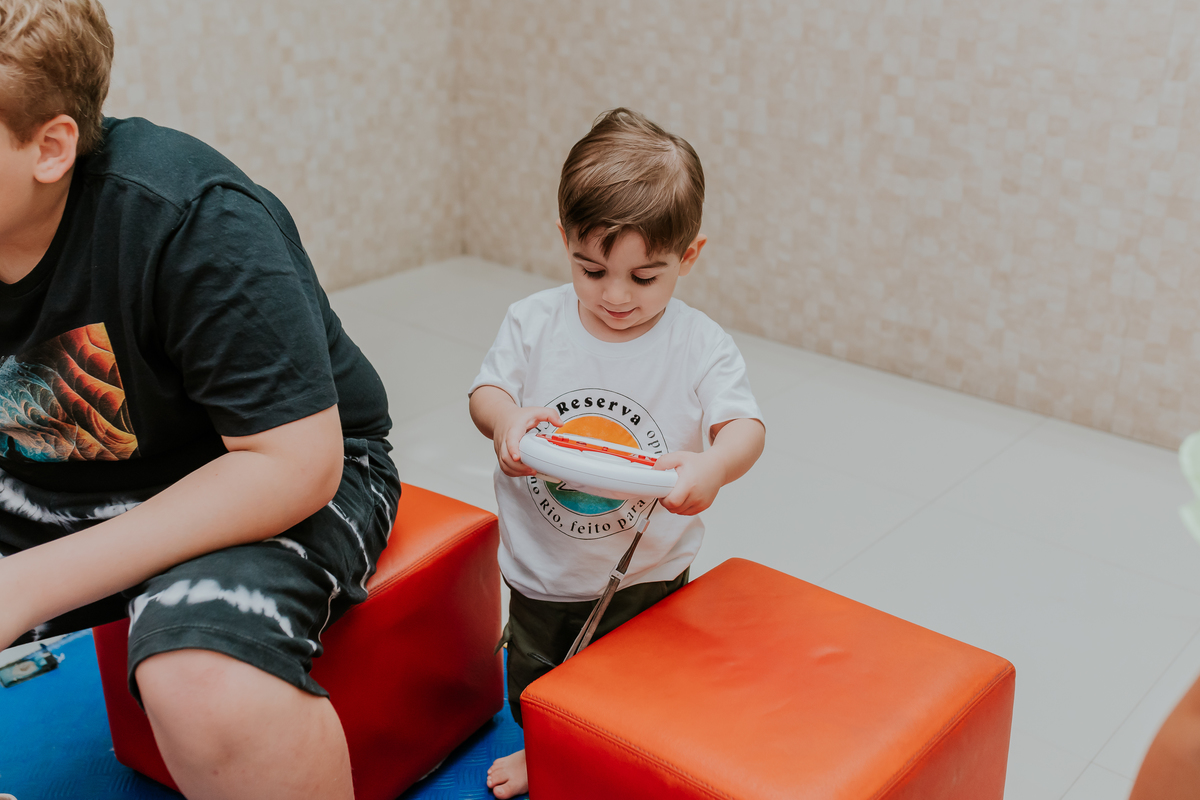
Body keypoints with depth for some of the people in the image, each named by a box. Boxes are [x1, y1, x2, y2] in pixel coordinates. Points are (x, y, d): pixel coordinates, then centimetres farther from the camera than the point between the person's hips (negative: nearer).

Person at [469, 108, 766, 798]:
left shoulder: (701, 345, -17)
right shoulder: (535, 324, -12)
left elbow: (745, 424, -21)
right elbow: (487, 392, -7)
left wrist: (714, 465, -44)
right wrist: (505, 418, -31)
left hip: (649, 576, -2)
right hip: (543, 569, 3)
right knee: (538, 690, 28)